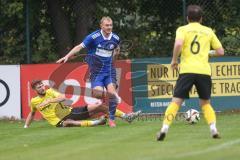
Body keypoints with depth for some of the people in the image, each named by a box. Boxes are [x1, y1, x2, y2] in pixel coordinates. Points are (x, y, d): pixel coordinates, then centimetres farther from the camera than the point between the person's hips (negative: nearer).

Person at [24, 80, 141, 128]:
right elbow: (32, 113, 24)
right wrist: (26, 127, 19)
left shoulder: (50, 92, 4)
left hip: (71, 111, 3)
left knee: (99, 106, -5)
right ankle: (95, 122, -54)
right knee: (68, 123, -45)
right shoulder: (34, 101, 4)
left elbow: (63, 97, -14)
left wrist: (48, 101, -23)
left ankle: (126, 116, -1)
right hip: (61, 121, -3)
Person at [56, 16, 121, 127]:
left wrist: (111, 57, 11)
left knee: (111, 92, -17)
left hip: (109, 70, 3)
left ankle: (111, 119, -3)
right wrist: (67, 56, -17)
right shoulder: (94, 37, -10)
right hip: (96, 71, -2)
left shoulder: (115, 38, 4)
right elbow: (80, 47, -9)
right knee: (98, 93, -20)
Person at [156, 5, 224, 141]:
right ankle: (213, 128, -2)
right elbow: (220, 52, 13)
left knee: (176, 101, -2)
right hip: (204, 71, 2)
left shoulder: (183, 29, 7)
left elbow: (178, 44, -14)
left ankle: (165, 129, -16)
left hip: (187, 70, -2)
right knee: (205, 103, 17)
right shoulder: (208, 31, 14)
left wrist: (174, 60, 0)